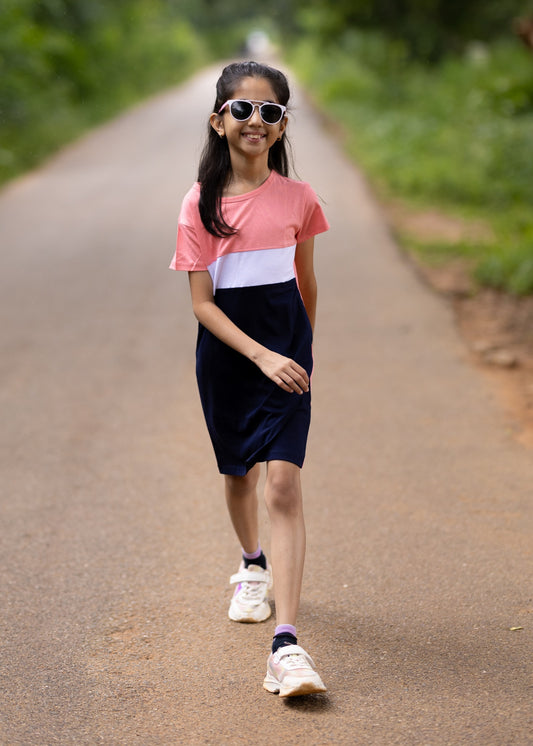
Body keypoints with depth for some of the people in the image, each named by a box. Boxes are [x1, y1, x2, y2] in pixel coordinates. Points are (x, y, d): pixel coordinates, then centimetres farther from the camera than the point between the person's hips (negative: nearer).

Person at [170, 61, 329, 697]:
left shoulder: (298, 198, -3)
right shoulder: (200, 204, -7)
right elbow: (202, 303, -9)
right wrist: (261, 356, -20)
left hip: (286, 351, -1)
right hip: (226, 352, 1)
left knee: (283, 482, -14)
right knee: (239, 473, 19)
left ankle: (286, 645, -18)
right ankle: (252, 565, 51)